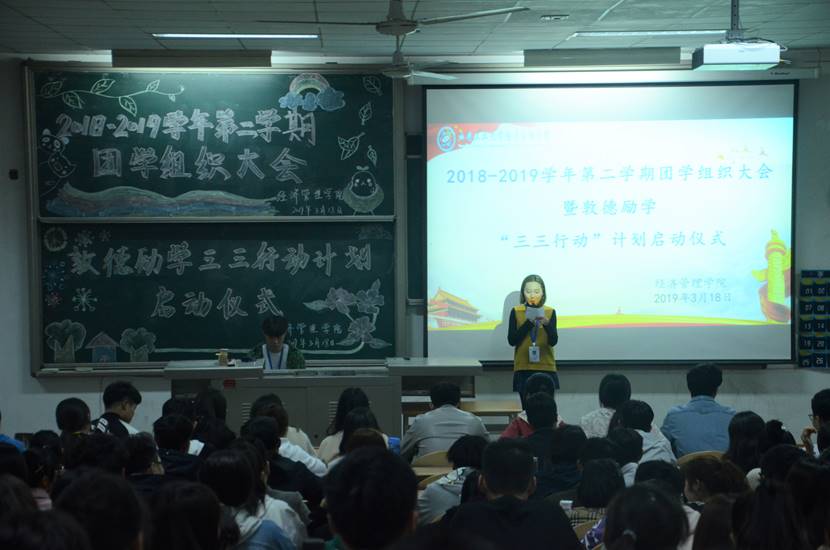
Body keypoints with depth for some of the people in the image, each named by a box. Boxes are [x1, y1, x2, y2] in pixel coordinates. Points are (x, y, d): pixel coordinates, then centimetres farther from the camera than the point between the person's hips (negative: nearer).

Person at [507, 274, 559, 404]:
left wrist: (546, 323, -25)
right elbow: (512, 340, -5)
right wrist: (529, 322, -16)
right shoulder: (516, 312, 2)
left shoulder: (550, 312, 2)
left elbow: (553, 341, -7)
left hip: (546, 368, 0)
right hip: (524, 368, 0)